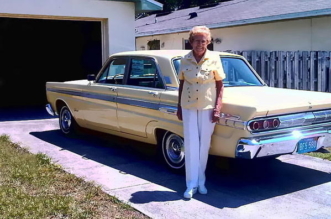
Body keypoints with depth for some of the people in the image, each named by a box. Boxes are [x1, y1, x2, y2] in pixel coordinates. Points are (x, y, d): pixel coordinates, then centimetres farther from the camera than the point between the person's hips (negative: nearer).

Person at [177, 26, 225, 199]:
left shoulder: (214, 59, -6)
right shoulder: (185, 60, -1)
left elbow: (220, 85, -2)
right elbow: (181, 84, 8)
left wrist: (217, 108, -9)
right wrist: (179, 107, 7)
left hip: (207, 107, -1)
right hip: (188, 107, 1)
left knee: (204, 145, 6)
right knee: (190, 145, 1)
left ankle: (201, 181, 20)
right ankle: (191, 184, 7)